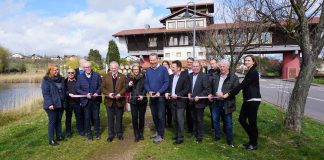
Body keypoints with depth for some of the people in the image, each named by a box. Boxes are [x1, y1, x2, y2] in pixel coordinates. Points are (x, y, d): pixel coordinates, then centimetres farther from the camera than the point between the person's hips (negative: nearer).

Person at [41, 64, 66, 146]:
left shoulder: (61, 79, 9)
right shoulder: (46, 80, -7)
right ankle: (51, 140, 13)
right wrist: (49, 104, -21)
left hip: (60, 104, 5)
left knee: (59, 121, 15)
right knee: (52, 121, 1)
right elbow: (45, 93, -13)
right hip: (51, 105, -5)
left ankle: (59, 136, 27)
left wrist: (64, 102, 10)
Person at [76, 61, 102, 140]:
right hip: (86, 100, 0)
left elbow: (100, 86, 0)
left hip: (95, 100, 0)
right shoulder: (80, 77, 3)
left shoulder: (97, 75, 2)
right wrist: (86, 94, -14)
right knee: (87, 118, 9)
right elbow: (77, 88, -1)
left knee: (96, 117, 9)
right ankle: (88, 134, 23)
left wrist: (97, 93, -16)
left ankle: (97, 132, 25)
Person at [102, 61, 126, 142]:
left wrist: (120, 94, -19)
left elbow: (125, 87, -2)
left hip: (119, 101, 0)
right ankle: (111, 135, 21)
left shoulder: (123, 76, 3)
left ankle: (119, 134, 25)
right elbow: (103, 88, 1)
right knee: (110, 119, 8)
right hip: (109, 101, 1)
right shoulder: (105, 76, 5)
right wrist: (108, 94, -16)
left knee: (119, 118, 11)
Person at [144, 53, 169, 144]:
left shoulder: (163, 69, -8)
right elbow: (146, 83, 6)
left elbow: (166, 82, -10)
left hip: (161, 96, -4)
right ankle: (158, 131, 31)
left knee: (160, 116, -1)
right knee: (154, 115, 14)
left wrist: (159, 92, -19)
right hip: (152, 96, 5)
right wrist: (149, 91, -11)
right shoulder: (148, 70, 5)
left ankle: (160, 135, 10)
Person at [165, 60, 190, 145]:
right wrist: (167, 93, -4)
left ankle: (180, 137, 7)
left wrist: (177, 95, -19)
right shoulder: (171, 76, 12)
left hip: (180, 101, -6)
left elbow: (187, 89, -12)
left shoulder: (185, 76, -8)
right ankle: (177, 134, 28)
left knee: (180, 119, -3)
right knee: (174, 119, 13)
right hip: (172, 101, 6)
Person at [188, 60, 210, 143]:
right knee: (194, 119, 17)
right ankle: (195, 133, 33)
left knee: (199, 120, 5)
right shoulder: (190, 75, 5)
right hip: (192, 101, 5)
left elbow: (207, 89, -15)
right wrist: (189, 93, -3)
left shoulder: (204, 76, -12)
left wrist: (199, 97, -20)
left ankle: (200, 136, 20)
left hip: (199, 102, -5)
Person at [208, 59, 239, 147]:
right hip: (216, 102, 5)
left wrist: (224, 94, -23)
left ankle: (230, 141, 22)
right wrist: (210, 94, 2)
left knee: (228, 123, 7)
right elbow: (211, 87, 19)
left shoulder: (234, 77, -7)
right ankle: (217, 136, 35)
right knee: (215, 120, 15)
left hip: (226, 103, -5)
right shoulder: (216, 76, 9)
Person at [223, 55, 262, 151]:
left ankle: (254, 144, 17)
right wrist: (230, 93, 9)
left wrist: (228, 94, -17)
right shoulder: (250, 72, 17)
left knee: (252, 122, 0)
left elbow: (242, 85, -19)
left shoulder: (253, 72, -13)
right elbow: (244, 86, 15)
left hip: (253, 100, -10)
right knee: (242, 119, 11)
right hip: (248, 100, 10)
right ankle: (252, 139, 28)